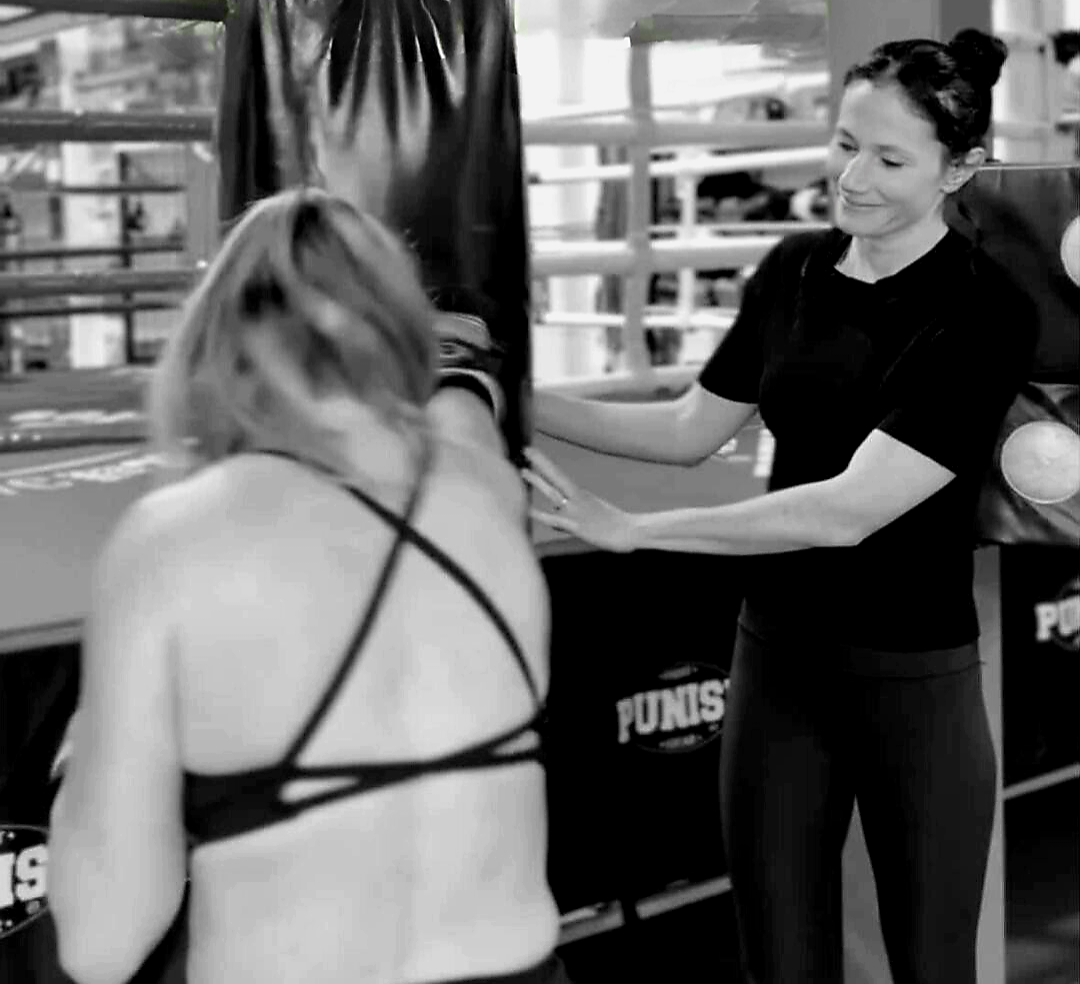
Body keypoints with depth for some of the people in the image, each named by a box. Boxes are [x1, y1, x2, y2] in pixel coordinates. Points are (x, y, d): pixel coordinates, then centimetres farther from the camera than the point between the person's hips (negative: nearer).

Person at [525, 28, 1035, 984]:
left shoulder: (985, 312, -16)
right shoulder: (795, 269, 2)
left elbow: (849, 508, -24)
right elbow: (691, 429, 11)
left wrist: (631, 528, -25)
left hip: (914, 680, -4)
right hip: (776, 658, 5)